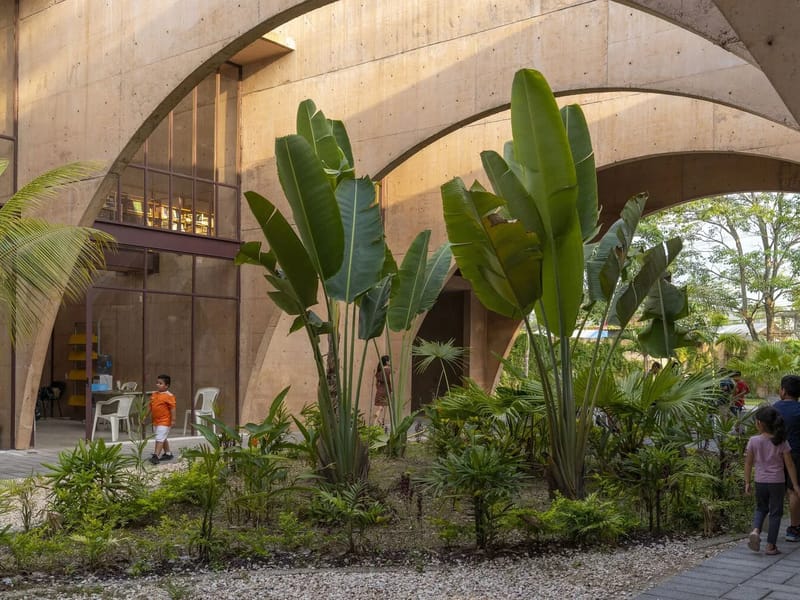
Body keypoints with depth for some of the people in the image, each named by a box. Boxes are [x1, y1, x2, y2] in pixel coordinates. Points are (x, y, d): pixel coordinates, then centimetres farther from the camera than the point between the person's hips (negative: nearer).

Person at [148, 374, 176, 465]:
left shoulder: (169, 396, -14)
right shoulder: (154, 394, 9)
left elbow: (172, 408, -15)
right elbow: (150, 406, 15)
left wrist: (173, 419, -17)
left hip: (164, 422, -8)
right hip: (155, 421, 8)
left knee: (159, 439, -13)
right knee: (163, 439, 19)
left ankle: (156, 456, -15)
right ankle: (168, 453, 32)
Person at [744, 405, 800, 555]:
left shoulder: (753, 441, -9)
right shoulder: (782, 442, -9)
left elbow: (748, 463, -3)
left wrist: (747, 482, 8)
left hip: (760, 482, 1)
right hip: (777, 482, -1)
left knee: (760, 509, 21)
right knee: (775, 513, 9)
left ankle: (755, 530, -4)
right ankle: (771, 545, 11)